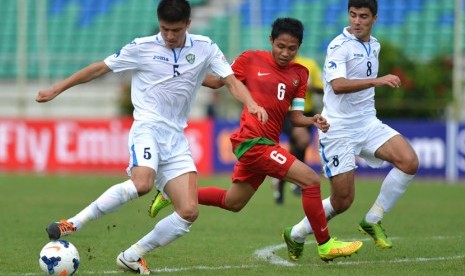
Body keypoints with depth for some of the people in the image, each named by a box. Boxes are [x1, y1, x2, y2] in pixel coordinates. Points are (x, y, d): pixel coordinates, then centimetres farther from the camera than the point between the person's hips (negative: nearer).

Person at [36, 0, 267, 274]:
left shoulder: (205, 48, 5)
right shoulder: (142, 48, 0)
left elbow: (232, 81, 0)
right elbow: (99, 68, 7)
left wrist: (252, 104, -21)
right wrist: (57, 89, 9)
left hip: (176, 138, 4)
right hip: (148, 127, -4)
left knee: (189, 212, -10)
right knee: (142, 183, -35)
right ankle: (74, 224, -25)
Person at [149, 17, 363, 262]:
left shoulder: (299, 74, 10)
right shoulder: (251, 60, -3)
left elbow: (295, 116, 9)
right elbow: (216, 81, 7)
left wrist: (314, 121, -11)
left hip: (267, 144, 7)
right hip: (252, 140, -7)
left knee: (232, 202, 20)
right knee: (311, 179, -15)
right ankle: (325, 246, -6)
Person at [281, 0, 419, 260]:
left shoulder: (374, 45, 11)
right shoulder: (339, 46, -13)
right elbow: (338, 85, -30)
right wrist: (377, 81, -39)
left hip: (367, 123, 7)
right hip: (338, 129, -7)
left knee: (409, 162, -17)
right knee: (342, 201, -6)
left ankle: (372, 221, -4)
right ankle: (296, 235, 18)